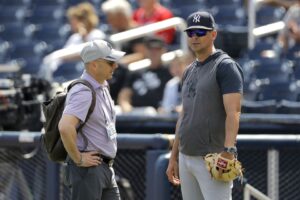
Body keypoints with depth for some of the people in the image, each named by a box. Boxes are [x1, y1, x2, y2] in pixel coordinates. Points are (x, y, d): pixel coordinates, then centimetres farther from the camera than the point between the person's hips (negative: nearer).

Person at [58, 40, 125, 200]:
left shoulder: (103, 87, 13)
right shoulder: (83, 92, -19)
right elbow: (65, 127, -34)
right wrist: (78, 159, -23)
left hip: (105, 167, 10)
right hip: (88, 168, -10)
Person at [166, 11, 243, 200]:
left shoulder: (226, 67, -7)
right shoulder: (190, 71, 19)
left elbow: (233, 112, -18)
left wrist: (228, 151, -30)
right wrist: (174, 156, 20)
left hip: (213, 159, -9)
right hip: (186, 157, 9)